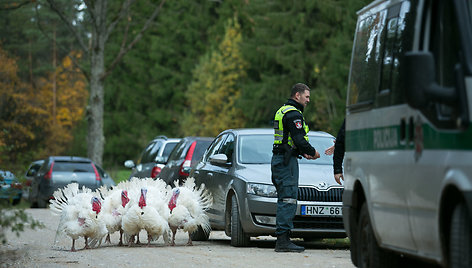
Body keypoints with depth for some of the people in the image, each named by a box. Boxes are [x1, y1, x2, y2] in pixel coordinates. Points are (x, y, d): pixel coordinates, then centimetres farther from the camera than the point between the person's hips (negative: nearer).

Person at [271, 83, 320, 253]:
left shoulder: (282, 111, 20)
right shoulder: (293, 114, -13)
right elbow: (299, 140, -20)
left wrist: (303, 153, 15)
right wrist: (312, 152, -4)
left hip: (278, 159, 11)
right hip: (287, 161, -11)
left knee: (284, 199, 11)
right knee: (288, 200, -11)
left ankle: (282, 238, 12)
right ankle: (283, 240, -14)